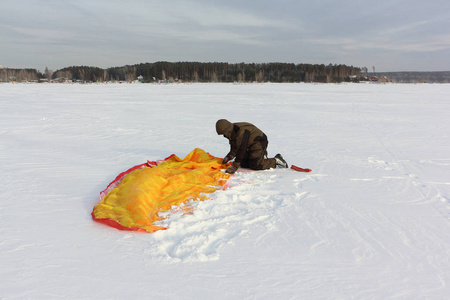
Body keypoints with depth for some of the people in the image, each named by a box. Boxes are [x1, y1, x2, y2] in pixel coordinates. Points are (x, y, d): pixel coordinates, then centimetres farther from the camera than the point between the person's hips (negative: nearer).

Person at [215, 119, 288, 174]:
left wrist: (235, 166, -36)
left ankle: (276, 161, -1)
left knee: (255, 166, -16)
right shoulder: (231, 132, -2)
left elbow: (241, 149, -35)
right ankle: (262, 157, 26)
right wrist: (229, 156, -11)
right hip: (249, 146, 10)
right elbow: (234, 148, 8)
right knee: (243, 164, 8)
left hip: (258, 142, -9)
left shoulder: (241, 131, -33)